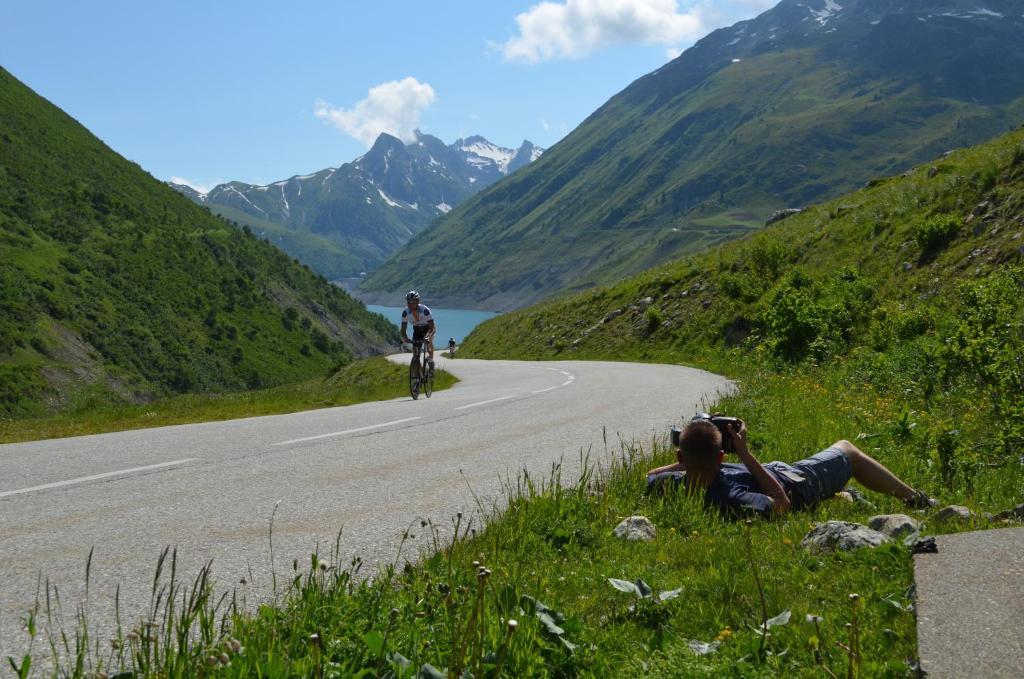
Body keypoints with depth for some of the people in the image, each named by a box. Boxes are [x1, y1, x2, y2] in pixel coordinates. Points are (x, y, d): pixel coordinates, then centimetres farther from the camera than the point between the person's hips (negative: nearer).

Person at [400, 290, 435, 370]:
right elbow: (403, 328, -21)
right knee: (414, 348, -10)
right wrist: (404, 338, -42)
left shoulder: (425, 310, -36)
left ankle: (431, 360, -11)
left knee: (429, 341, -29)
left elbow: (432, 327, -37)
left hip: (427, 328, -3)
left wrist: (427, 337, -55)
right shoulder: (405, 312, -26)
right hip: (417, 329, 3)